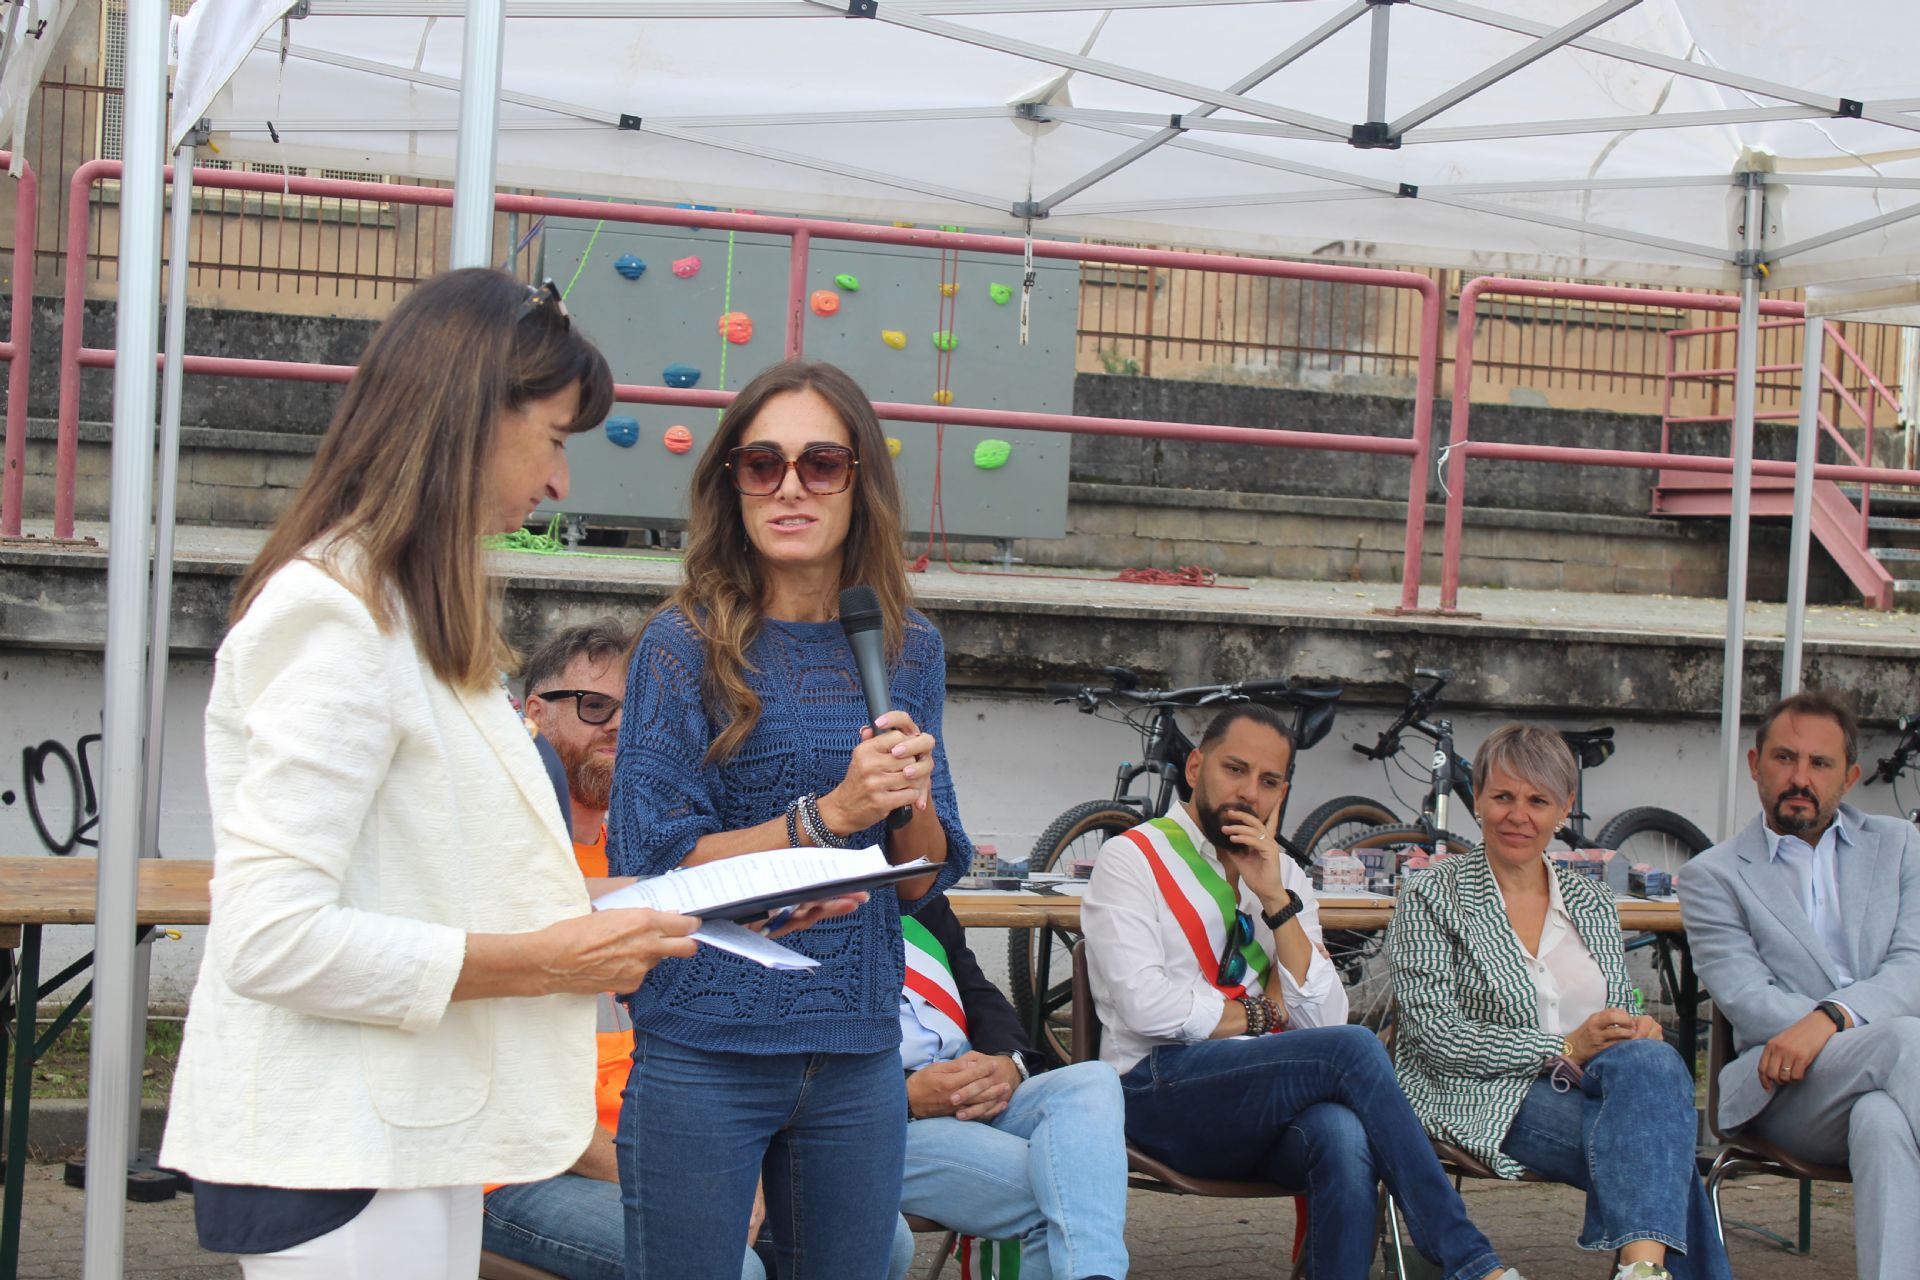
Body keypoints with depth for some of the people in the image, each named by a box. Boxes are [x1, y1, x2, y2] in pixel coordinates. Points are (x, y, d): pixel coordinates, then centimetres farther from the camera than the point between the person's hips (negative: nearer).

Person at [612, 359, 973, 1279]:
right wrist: (829, 813, -19)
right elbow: (647, 865, -11)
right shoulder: (686, 643, -6)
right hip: (702, 1057, -4)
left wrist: (912, 804, -12)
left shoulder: (908, 648, 7)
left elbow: (925, 881, 10)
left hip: (859, 1056, 4)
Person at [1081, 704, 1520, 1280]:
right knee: (1353, 1048, -28)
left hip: (1265, 1112, 5)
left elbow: (1324, 1018, 4)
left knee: (1344, 1136, -34)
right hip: (1163, 1091, -4)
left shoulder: (1283, 875, 19)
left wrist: (1277, 901, -4)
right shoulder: (1130, 859, 3)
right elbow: (1147, 1006, -12)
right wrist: (1261, 1013, 0)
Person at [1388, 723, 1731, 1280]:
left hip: (1587, 1087, 4)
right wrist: (1566, 1048, -15)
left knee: (1653, 1062, -34)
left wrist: (1640, 1032, -4)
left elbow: (1623, 1023, 22)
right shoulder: (1432, 899, 3)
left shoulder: (1594, 904, 19)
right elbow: (1440, 1038, -8)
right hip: (1489, 1098, -4)